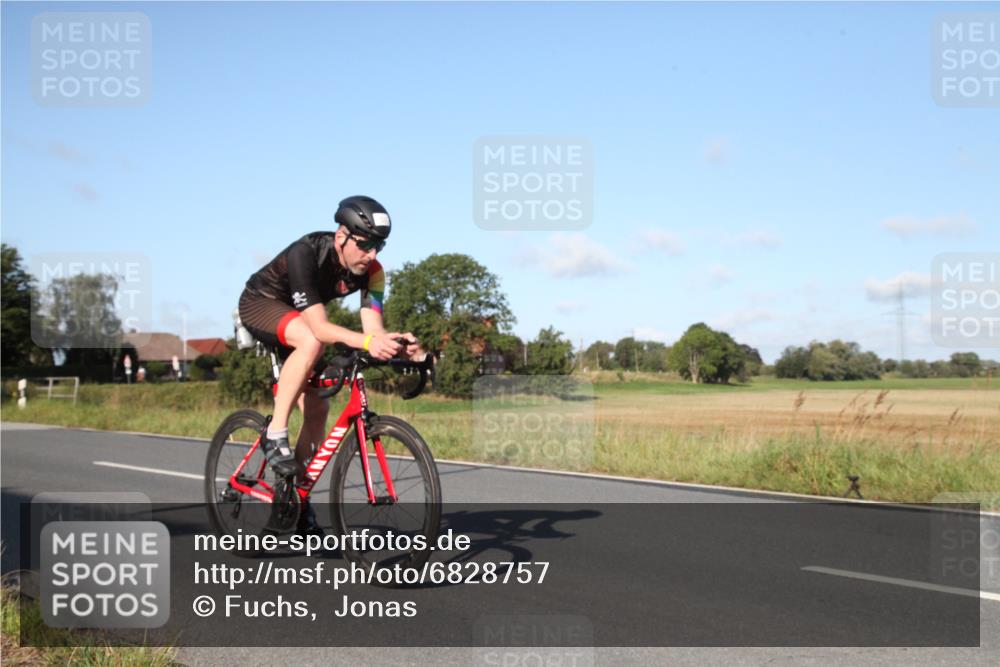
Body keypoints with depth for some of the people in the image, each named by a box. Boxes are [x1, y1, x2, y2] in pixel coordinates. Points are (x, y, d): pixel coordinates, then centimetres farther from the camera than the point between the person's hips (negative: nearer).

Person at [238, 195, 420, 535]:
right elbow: (319, 326, -44)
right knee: (311, 342, -38)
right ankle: (275, 433, -26)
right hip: (260, 304, -6)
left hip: (298, 317, 6)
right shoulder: (305, 253, -37)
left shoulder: (371, 271, -20)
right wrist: (366, 342, -59)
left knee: (317, 407, -3)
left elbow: (374, 327, -26)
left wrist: (396, 343, -49)